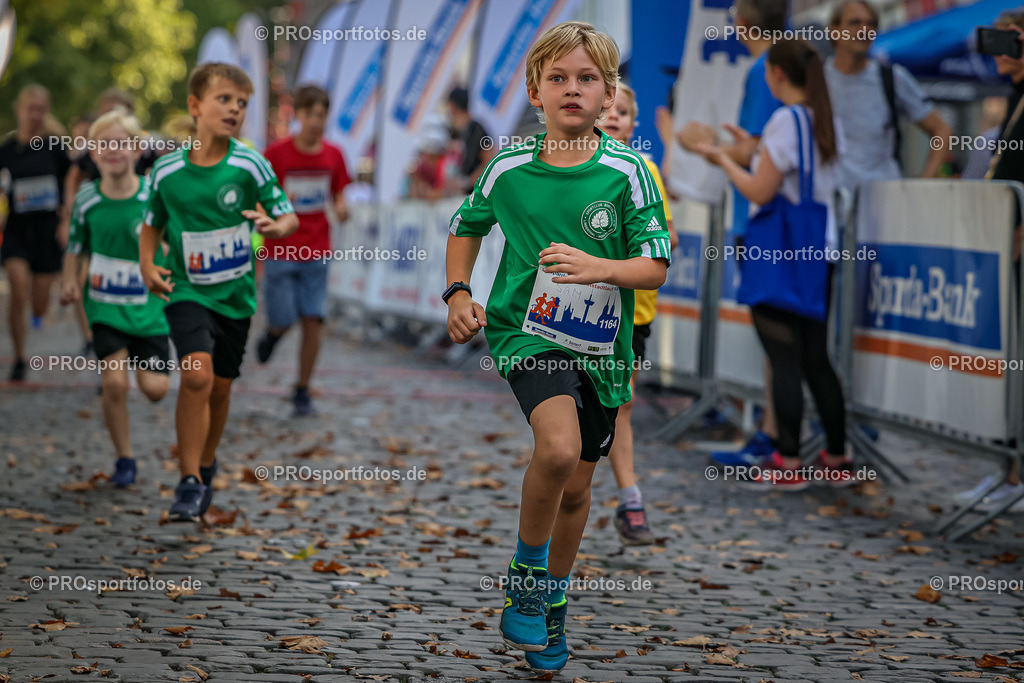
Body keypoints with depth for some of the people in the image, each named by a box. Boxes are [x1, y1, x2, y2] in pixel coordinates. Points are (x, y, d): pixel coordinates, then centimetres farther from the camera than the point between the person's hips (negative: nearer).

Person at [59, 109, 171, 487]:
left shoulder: (154, 195, -8)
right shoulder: (87, 198, -2)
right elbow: (76, 247, 11)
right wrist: (71, 282, -4)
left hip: (149, 304, 0)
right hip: (106, 305, 1)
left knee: (154, 388, -7)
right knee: (114, 382, -12)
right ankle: (124, 459, 7)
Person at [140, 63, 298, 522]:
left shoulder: (250, 166, -9)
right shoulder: (167, 170, -5)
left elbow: (289, 217, -3)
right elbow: (152, 225, 11)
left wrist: (275, 226, -25)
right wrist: (147, 265, -5)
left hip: (235, 293, 1)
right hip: (188, 291, -1)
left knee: (220, 387, 12)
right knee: (197, 375, -22)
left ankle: (205, 466, 39)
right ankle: (189, 481, -12)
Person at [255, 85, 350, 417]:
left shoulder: (333, 155, 2)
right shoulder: (277, 153, -8)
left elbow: (339, 195, 12)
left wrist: (341, 208, -11)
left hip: (317, 252, 2)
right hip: (280, 251, -2)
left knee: (313, 321, -4)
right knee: (283, 320, -5)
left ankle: (302, 391, 9)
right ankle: (272, 333, 34)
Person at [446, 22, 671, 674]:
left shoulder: (628, 170, -6)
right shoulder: (508, 168, -3)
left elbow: (655, 266, -7)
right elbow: (467, 226, 16)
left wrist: (599, 267, -25)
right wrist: (458, 293, 3)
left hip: (601, 343, 2)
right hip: (527, 329, -2)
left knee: (576, 488, 12)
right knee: (558, 448, -28)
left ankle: (554, 600, 36)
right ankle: (527, 571, -5)